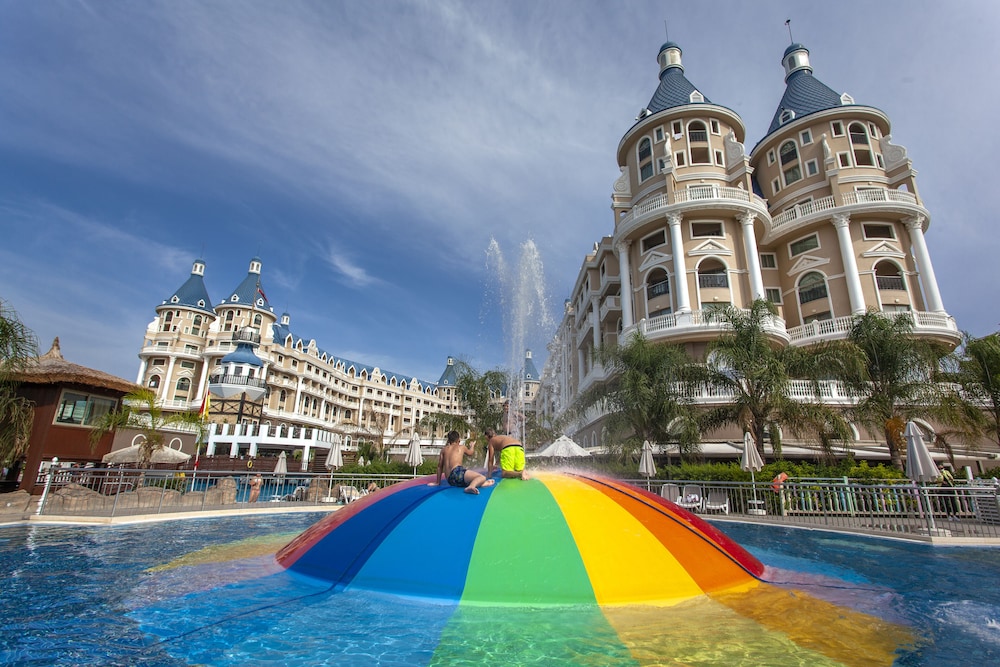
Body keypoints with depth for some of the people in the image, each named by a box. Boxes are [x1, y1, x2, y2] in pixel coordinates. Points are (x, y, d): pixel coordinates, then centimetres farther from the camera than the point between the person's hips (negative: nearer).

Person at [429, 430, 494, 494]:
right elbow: (470, 453, 38)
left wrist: (438, 482, 29)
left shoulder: (444, 449, 23)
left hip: (450, 481, 5)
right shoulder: (462, 447, 17)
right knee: (482, 478, -19)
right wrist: (472, 446, 60)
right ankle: (471, 486, -48)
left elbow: (439, 466, 22)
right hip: (457, 472, -5)